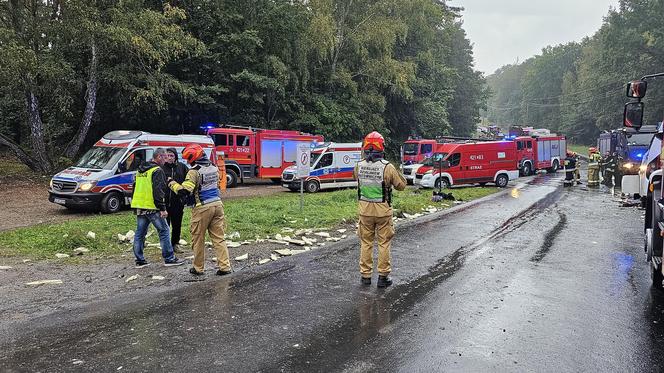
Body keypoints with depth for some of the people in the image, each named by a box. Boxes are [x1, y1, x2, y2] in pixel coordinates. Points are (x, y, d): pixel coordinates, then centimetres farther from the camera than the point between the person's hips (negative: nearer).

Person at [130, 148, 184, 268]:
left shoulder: (141, 170, 17)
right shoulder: (157, 170, -12)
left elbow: (135, 188, 24)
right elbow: (158, 191, -19)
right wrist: (162, 208, -18)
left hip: (139, 206, 9)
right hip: (152, 207, -8)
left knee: (139, 233, 10)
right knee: (164, 231, 0)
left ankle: (139, 260, 15)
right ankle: (169, 258, 3)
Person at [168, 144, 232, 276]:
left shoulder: (194, 171, -15)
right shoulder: (214, 167, 8)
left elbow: (184, 191, -19)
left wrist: (172, 183, -6)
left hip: (202, 208, -6)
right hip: (217, 204, 6)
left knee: (198, 239, 9)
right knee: (219, 238, 8)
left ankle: (198, 268, 18)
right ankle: (225, 267, 5)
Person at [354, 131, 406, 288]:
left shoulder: (359, 166, -7)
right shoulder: (387, 167, -17)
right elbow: (401, 185, -5)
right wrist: (395, 172, 10)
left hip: (365, 210, 3)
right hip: (383, 211, -3)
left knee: (366, 242, 15)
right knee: (384, 243, 10)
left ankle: (365, 275, 22)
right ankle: (383, 276, 15)